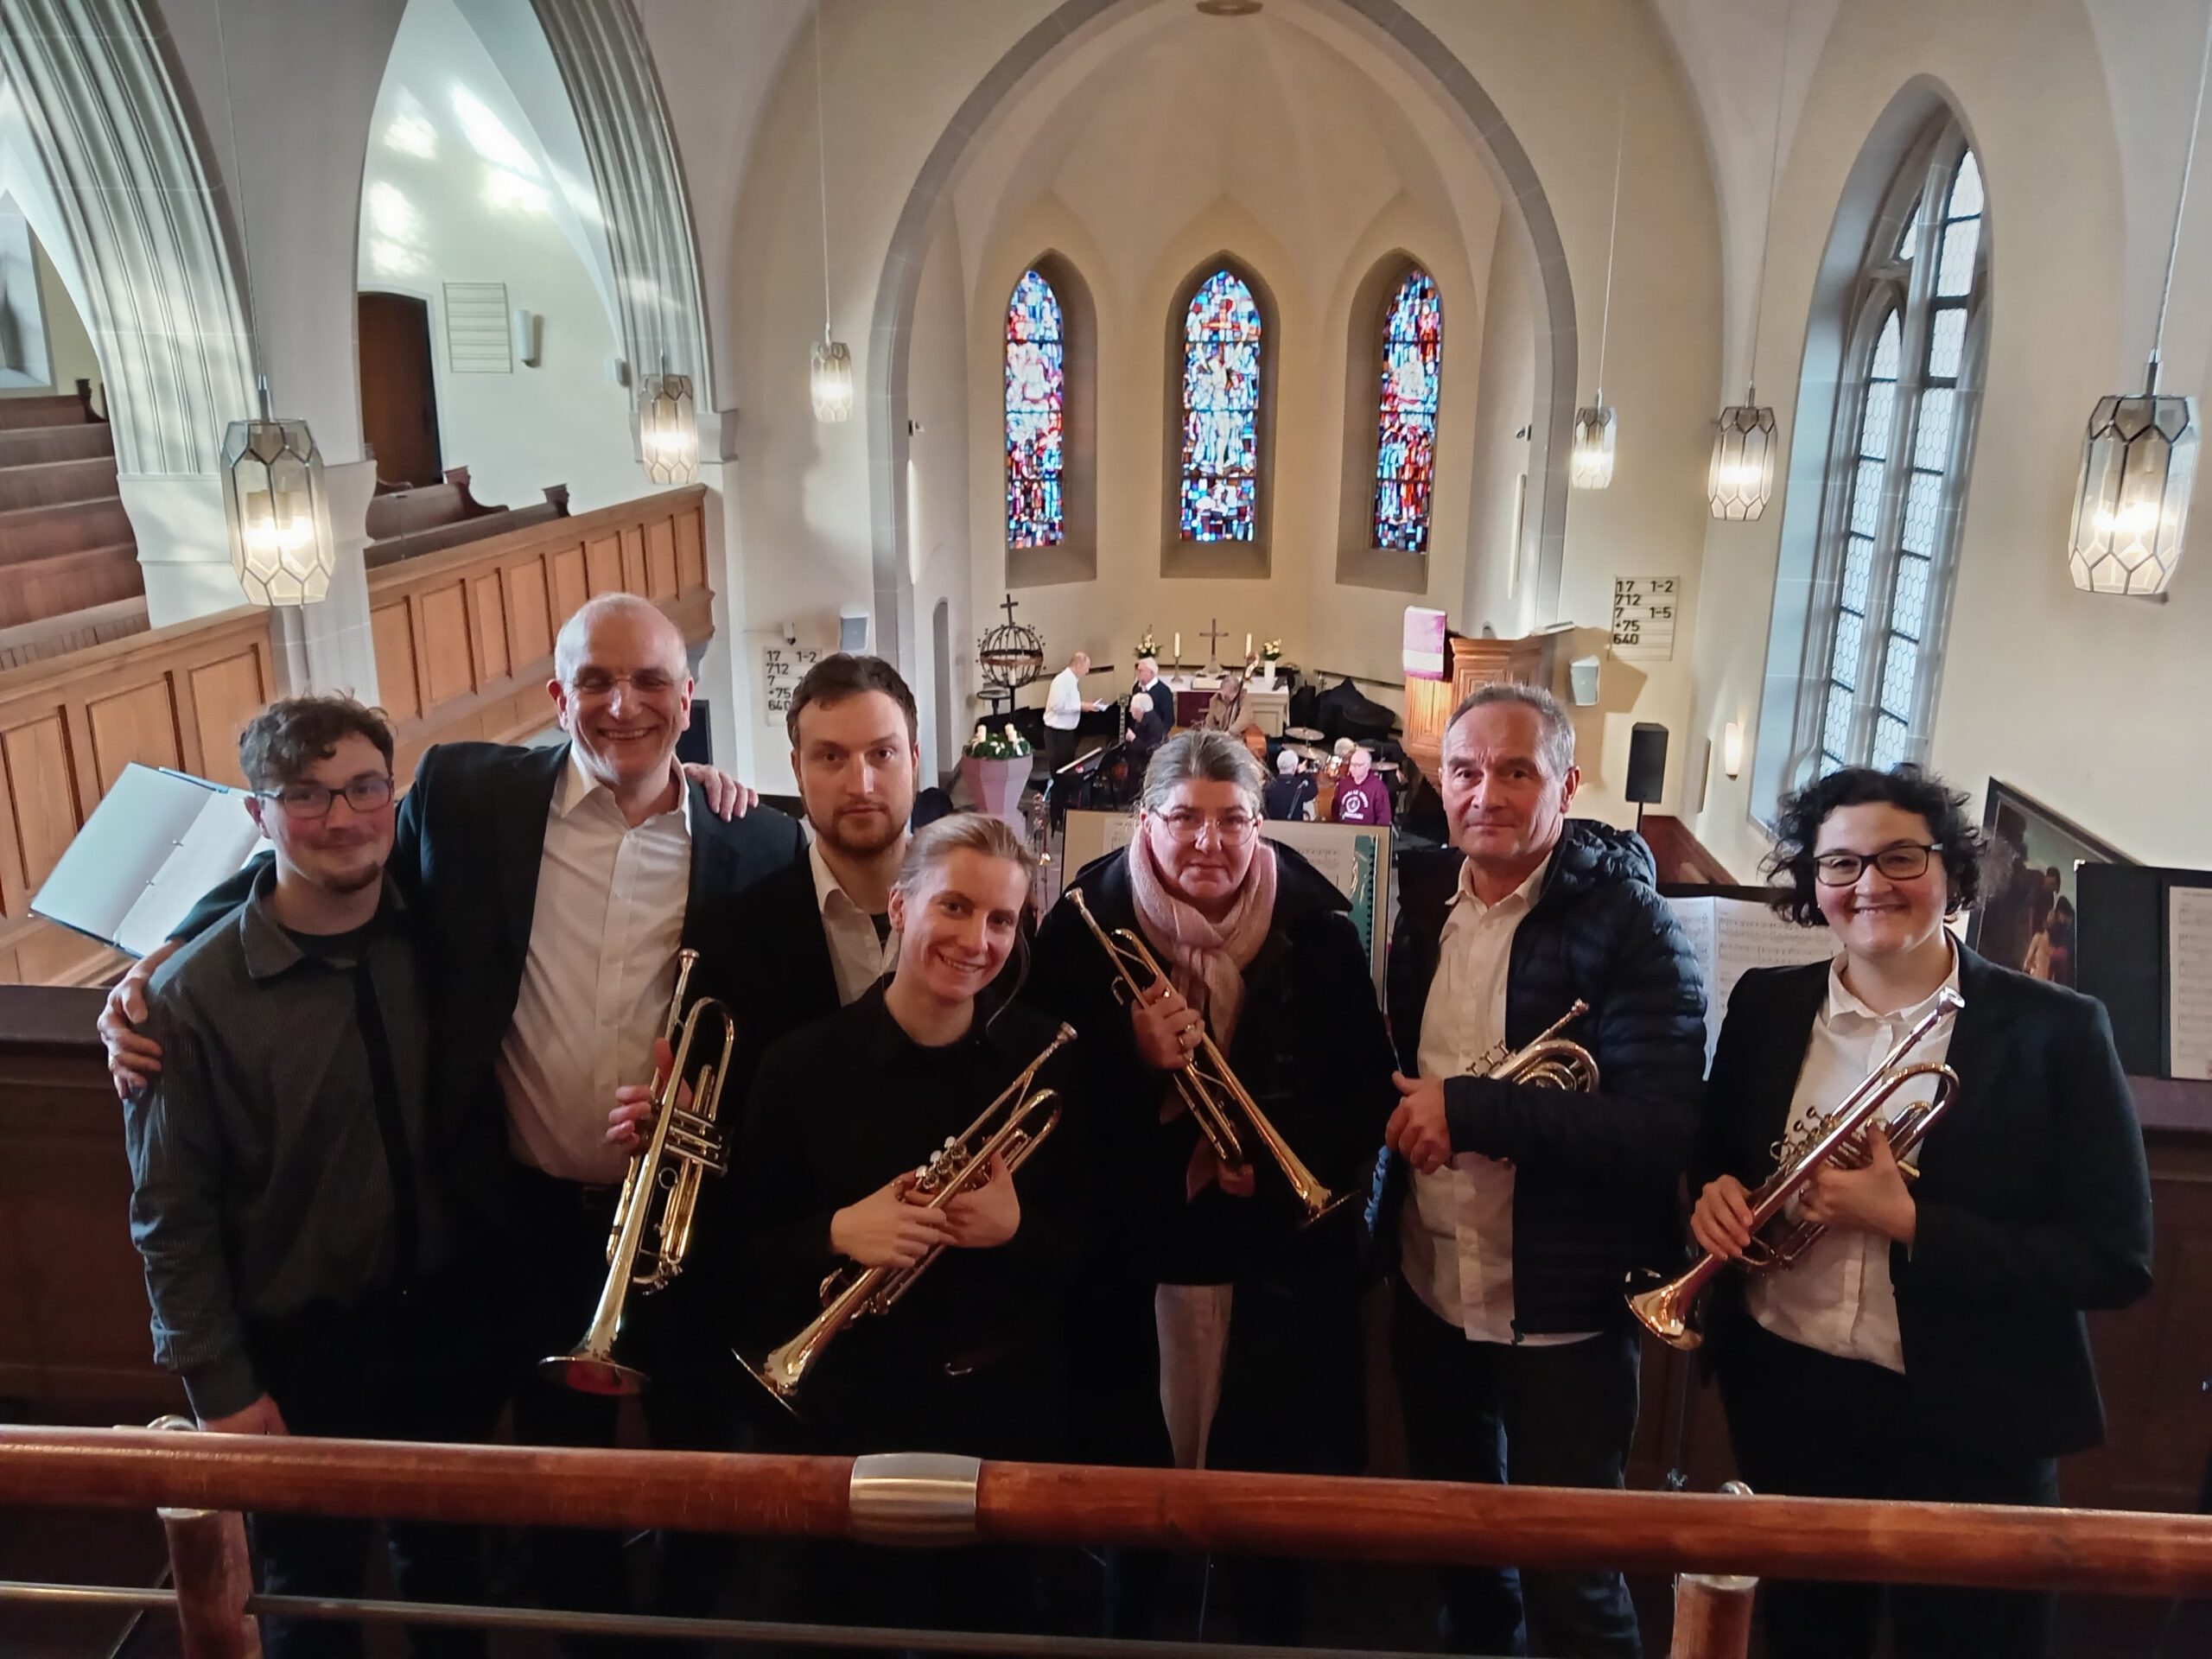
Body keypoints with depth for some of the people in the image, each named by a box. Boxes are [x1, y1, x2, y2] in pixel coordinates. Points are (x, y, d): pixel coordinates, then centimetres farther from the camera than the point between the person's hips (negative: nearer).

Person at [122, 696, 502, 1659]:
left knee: (448, 1560, 23)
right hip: (300, 1353, -3)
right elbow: (172, 1212, -12)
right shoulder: (195, 995, -17)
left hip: (450, 1320, 3)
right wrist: (219, 1386, -10)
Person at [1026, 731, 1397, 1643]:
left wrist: (1279, 1164, -15)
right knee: (1121, 1475, 13)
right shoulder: (1085, 924, -7)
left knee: (1273, 1478, 13)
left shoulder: (1318, 929, -6)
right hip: (1126, 1258, 0)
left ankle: (1267, 1626, 40)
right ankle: (1122, 1621, 40)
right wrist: (1137, 1061, -23)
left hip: (1279, 1261, 0)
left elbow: (1369, 1093, -1)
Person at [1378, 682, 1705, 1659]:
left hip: (1564, 1312, -6)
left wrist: (1468, 1109, -27)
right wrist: (1400, 1110, -7)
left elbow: (1662, 1130, -26)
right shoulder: (1420, 894, 1)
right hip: (1428, 1296, 6)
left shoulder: (1628, 922, -17)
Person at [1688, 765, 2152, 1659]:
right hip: (1785, 1401, 3)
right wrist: (1715, 1197, -11)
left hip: (1967, 1429, -3)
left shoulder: (2054, 1031, -12)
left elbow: (2115, 1260, -14)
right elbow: (1718, 1159, 12)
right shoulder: (1766, 1006, -2)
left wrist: (1908, 1222, -23)